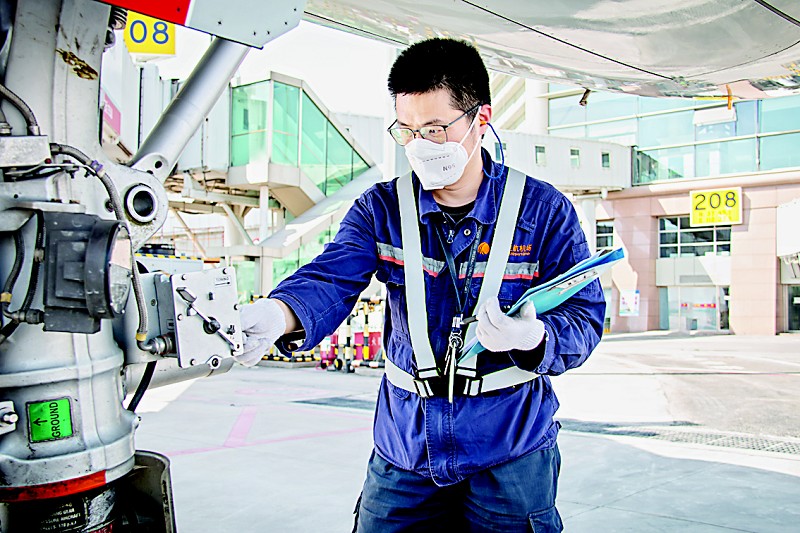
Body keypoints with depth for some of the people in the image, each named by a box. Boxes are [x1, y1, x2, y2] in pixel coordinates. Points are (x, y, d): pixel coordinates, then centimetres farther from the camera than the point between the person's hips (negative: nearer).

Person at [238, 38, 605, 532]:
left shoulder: (544, 209, -7)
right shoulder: (381, 208, -2)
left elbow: (585, 314, -8)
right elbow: (331, 278, -16)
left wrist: (534, 338, -30)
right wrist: (276, 315, -38)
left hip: (510, 452, -2)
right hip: (404, 445, 2)